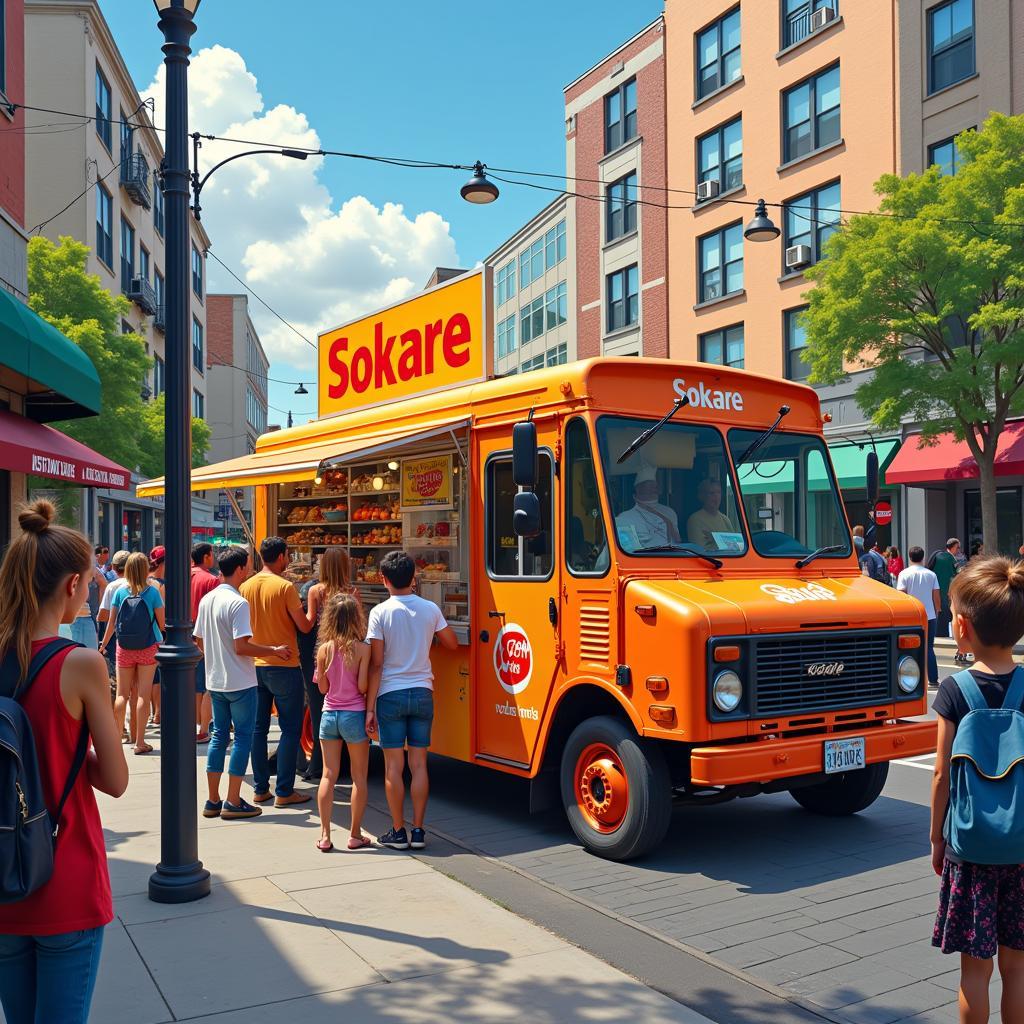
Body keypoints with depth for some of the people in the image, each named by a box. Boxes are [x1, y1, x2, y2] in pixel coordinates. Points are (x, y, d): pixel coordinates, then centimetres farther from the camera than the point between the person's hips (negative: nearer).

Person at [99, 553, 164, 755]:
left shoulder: (120, 592, -2)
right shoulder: (152, 592, -7)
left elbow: (111, 622, 3)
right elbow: (162, 623, -4)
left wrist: (103, 644, 15)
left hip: (124, 648, 2)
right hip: (148, 648, -2)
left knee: (122, 694, 11)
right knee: (143, 695, 2)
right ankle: (139, 742, 4)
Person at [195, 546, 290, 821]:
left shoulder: (207, 599, 7)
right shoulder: (238, 603, -18)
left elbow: (199, 640, 14)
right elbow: (242, 646, -23)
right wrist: (274, 651, -12)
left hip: (215, 681, 8)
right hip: (240, 683, -8)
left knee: (219, 736, 14)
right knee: (243, 737, 1)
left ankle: (213, 801, 18)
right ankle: (233, 802, 3)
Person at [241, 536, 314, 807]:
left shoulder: (246, 587, 3)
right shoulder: (285, 587, -14)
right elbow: (304, 626, -10)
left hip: (254, 665, 6)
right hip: (284, 667, -6)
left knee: (258, 728, 12)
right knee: (290, 730, 2)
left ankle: (260, 789, 17)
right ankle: (284, 792, 3)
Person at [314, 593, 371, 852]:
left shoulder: (324, 649, -4)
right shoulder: (362, 649, -12)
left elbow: (322, 688, 2)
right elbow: (363, 687, -13)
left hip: (329, 715, 3)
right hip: (354, 716, -3)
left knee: (329, 775, 9)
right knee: (359, 777, 9)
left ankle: (325, 836, 11)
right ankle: (355, 835, 14)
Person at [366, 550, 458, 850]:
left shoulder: (380, 613, -10)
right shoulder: (431, 609, 0)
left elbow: (376, 664, -11)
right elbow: (452, 643, 13)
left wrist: (370, 707, -7)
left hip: (391, 695, -3)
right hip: (422, 693, 3)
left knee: (394, 766, 5)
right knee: (418, 763, 8)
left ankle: (398, 832, 10)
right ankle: (418, 831, 11)